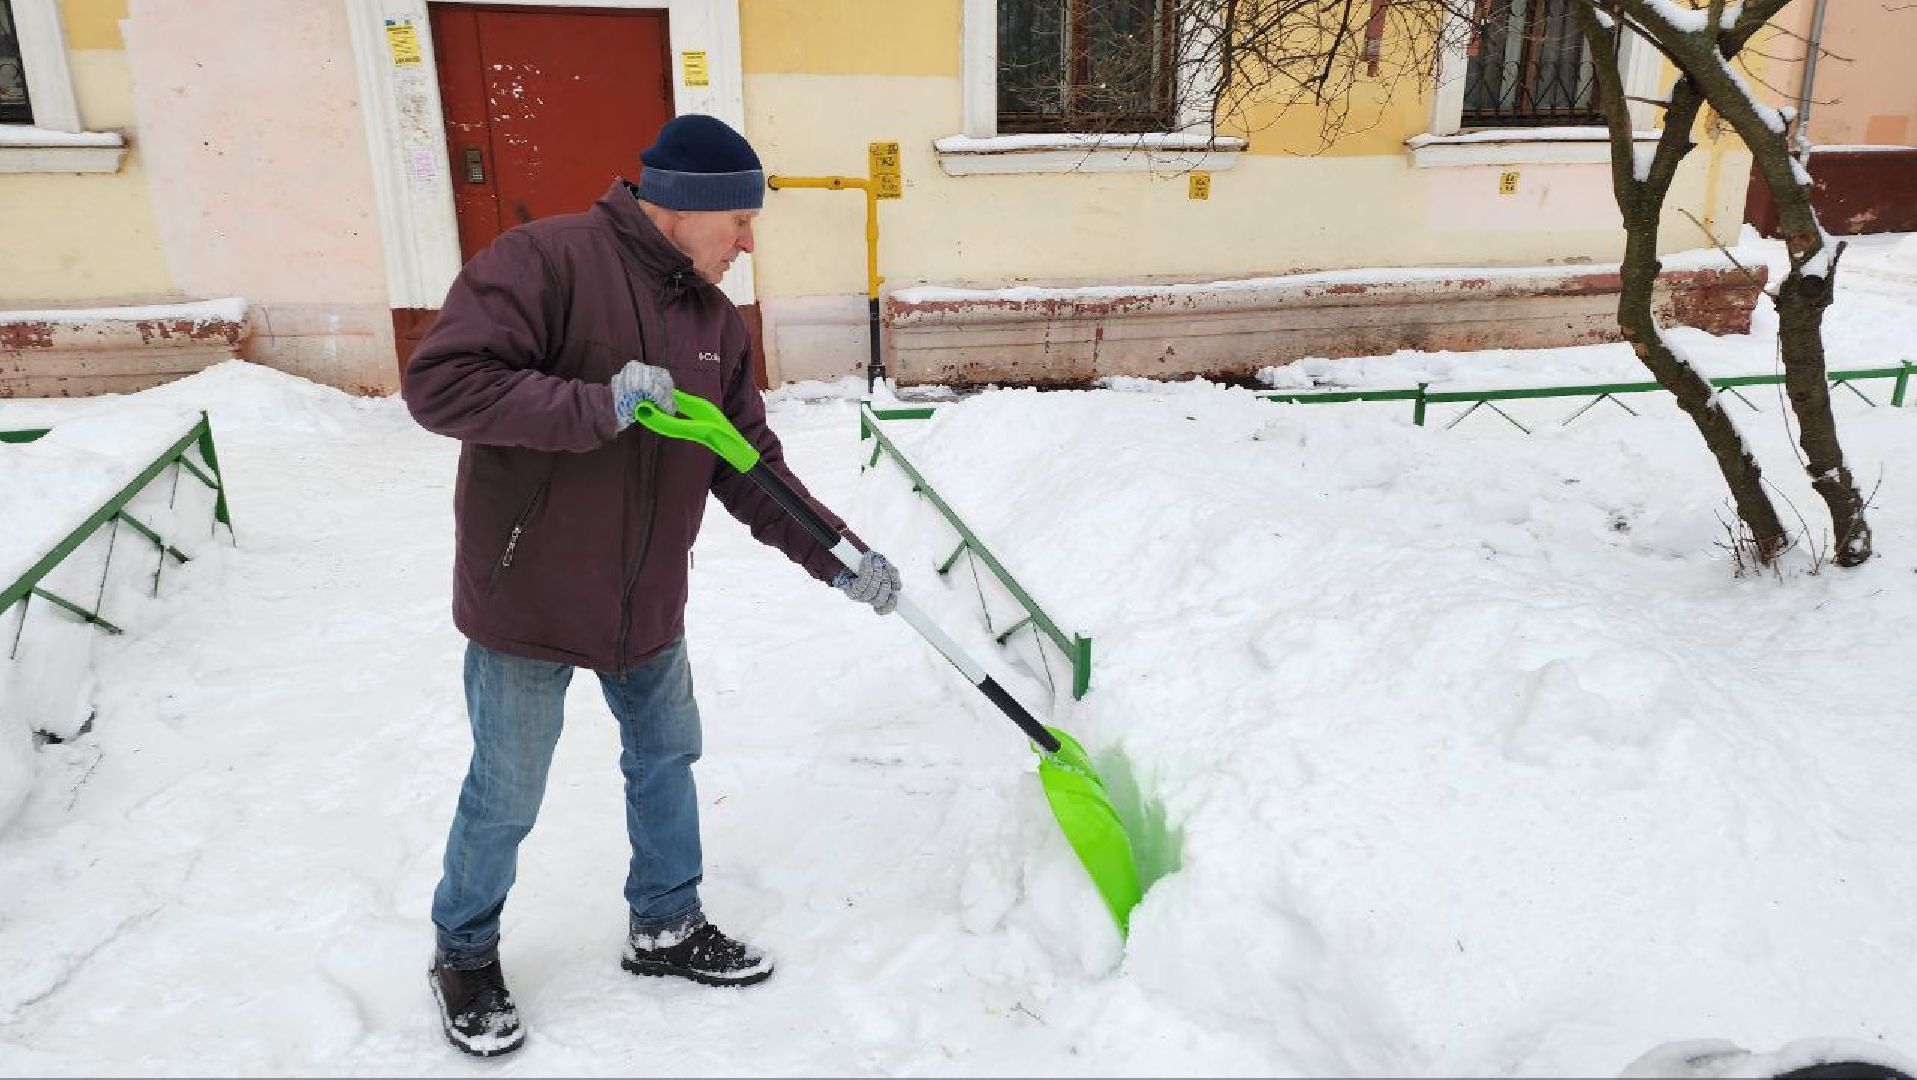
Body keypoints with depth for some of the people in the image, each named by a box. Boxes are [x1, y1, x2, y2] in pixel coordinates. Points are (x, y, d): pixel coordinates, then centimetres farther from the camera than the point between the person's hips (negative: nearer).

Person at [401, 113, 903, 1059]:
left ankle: (666, 928, 40)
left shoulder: (717, 321, 5)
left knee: (666, 758, 18)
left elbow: (752, 470, 7)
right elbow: (438, 381, -25)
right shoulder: (545, 261, -17)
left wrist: (839, 560, -2)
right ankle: (465, 955, 35)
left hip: (648, 605, 7)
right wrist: (600, 407, -31)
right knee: (506, 798, 9)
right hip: (528, 600, -6)